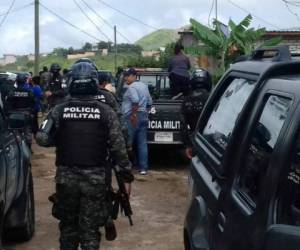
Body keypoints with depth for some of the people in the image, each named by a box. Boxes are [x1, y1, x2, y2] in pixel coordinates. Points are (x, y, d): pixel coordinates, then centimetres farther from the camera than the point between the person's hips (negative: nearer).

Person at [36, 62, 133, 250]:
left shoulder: (59, 110, -3)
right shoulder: (106, 112, -6)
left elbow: (43, 139, -6)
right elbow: (118, 147, -7)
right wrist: (127, 176, 2)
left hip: (66, 177, 2)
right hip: (95, 178, -1)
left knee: (68, 224, 20)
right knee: (90, 228, 6)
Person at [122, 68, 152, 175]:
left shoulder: (132, 87, -11)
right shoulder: (144, 86, 17)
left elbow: (135, 101, -27)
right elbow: (149, 102, 23)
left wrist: (133, 114, -23)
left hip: (132, 117, -9)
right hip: (143, 116, 9)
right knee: (142, 144, 6)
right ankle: (143, 168, 7)